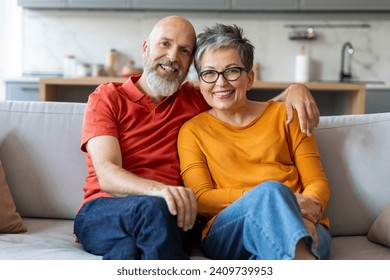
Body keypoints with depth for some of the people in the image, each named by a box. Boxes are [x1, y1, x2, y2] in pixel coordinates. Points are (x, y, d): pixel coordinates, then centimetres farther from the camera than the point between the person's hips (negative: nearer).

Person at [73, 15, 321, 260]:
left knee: (126, 248, -36)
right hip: (101, 213, -1)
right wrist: (159, 190, -30)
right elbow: (107, 175, -8)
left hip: (168, 221, 1)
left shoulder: (194, 100, 19)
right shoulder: (107, 97, 8)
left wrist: (293, 89, 6)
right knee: (152, 208, -37)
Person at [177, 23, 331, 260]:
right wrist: (271, 197, -15)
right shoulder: (192, 131, 15)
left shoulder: (284, 115, 18)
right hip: (227, 234, 1)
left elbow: (318, 182, 14)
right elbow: (200, 199, 1)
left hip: (303, 231, 0)